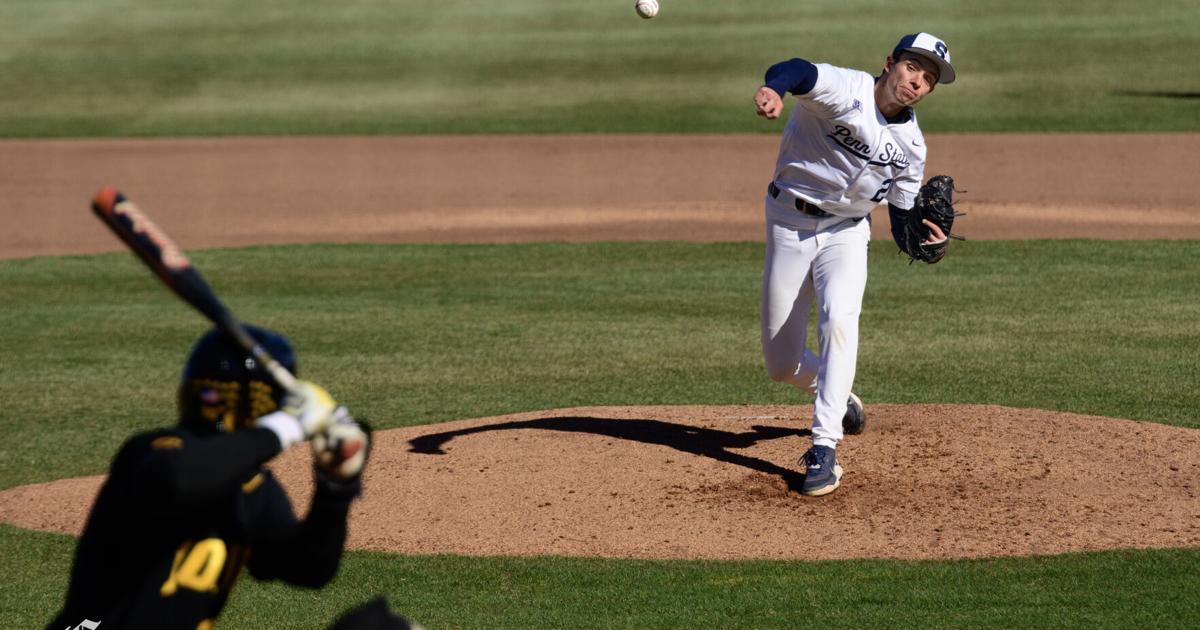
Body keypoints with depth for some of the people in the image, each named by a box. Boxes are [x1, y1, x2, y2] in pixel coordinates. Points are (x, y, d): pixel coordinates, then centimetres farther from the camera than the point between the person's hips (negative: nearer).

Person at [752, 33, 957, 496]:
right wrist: (772, 90, -66)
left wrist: (923, 237, -19)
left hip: (847, 232, 2)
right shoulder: (844, 89, -19)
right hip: (790, 226, -2)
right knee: (781, 364, 3)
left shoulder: (911, 145, -2)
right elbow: (797, 72, -42)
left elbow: (902, 219, 5)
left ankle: (824, 450, -27)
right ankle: (836, 394, 38)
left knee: (839, 319, -28)